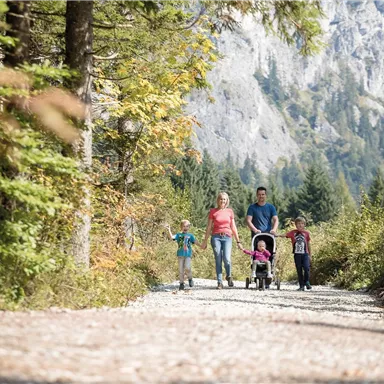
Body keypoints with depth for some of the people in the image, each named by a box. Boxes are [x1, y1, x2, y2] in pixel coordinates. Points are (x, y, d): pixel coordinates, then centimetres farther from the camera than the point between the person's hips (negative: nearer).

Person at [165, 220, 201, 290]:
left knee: (187, 268, -17)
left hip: (188, 255, -1)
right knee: (181, 270, 3)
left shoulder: (190, 235, 8)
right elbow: (171, 237, -5)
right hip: (180, 255, 1)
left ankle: (190, 279, 9)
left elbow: (195, 242, 5)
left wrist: (201, 246, -9)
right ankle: (181, 283, 13)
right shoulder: (179, 235, 7)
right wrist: (169, 230, -16)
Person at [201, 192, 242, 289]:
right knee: (218, 261, -4)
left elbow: (233, 227, 15)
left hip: (227, 237, 0)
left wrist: (238, 241, 14)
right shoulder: (213, 211, 6)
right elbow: (209, 227, 9)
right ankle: (219, 282, 1)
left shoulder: (230, 211, 11)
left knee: (226, 259, -18)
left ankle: (229, 276, 8)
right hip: (216, 237, 0)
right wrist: (205, 241, 8)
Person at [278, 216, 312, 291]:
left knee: (306, 268, -15)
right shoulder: (293, 233, 4)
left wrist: (310, 255, 15)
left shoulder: (306, 233, 5)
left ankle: (307, 282, 8)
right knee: (299, 270, 4)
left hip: (305, 254, -1)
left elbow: (308, 245, 12)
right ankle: (301, 286, 12)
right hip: (297, 254, 1)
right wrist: (277, 235, -25)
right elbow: (284, 235, -7)